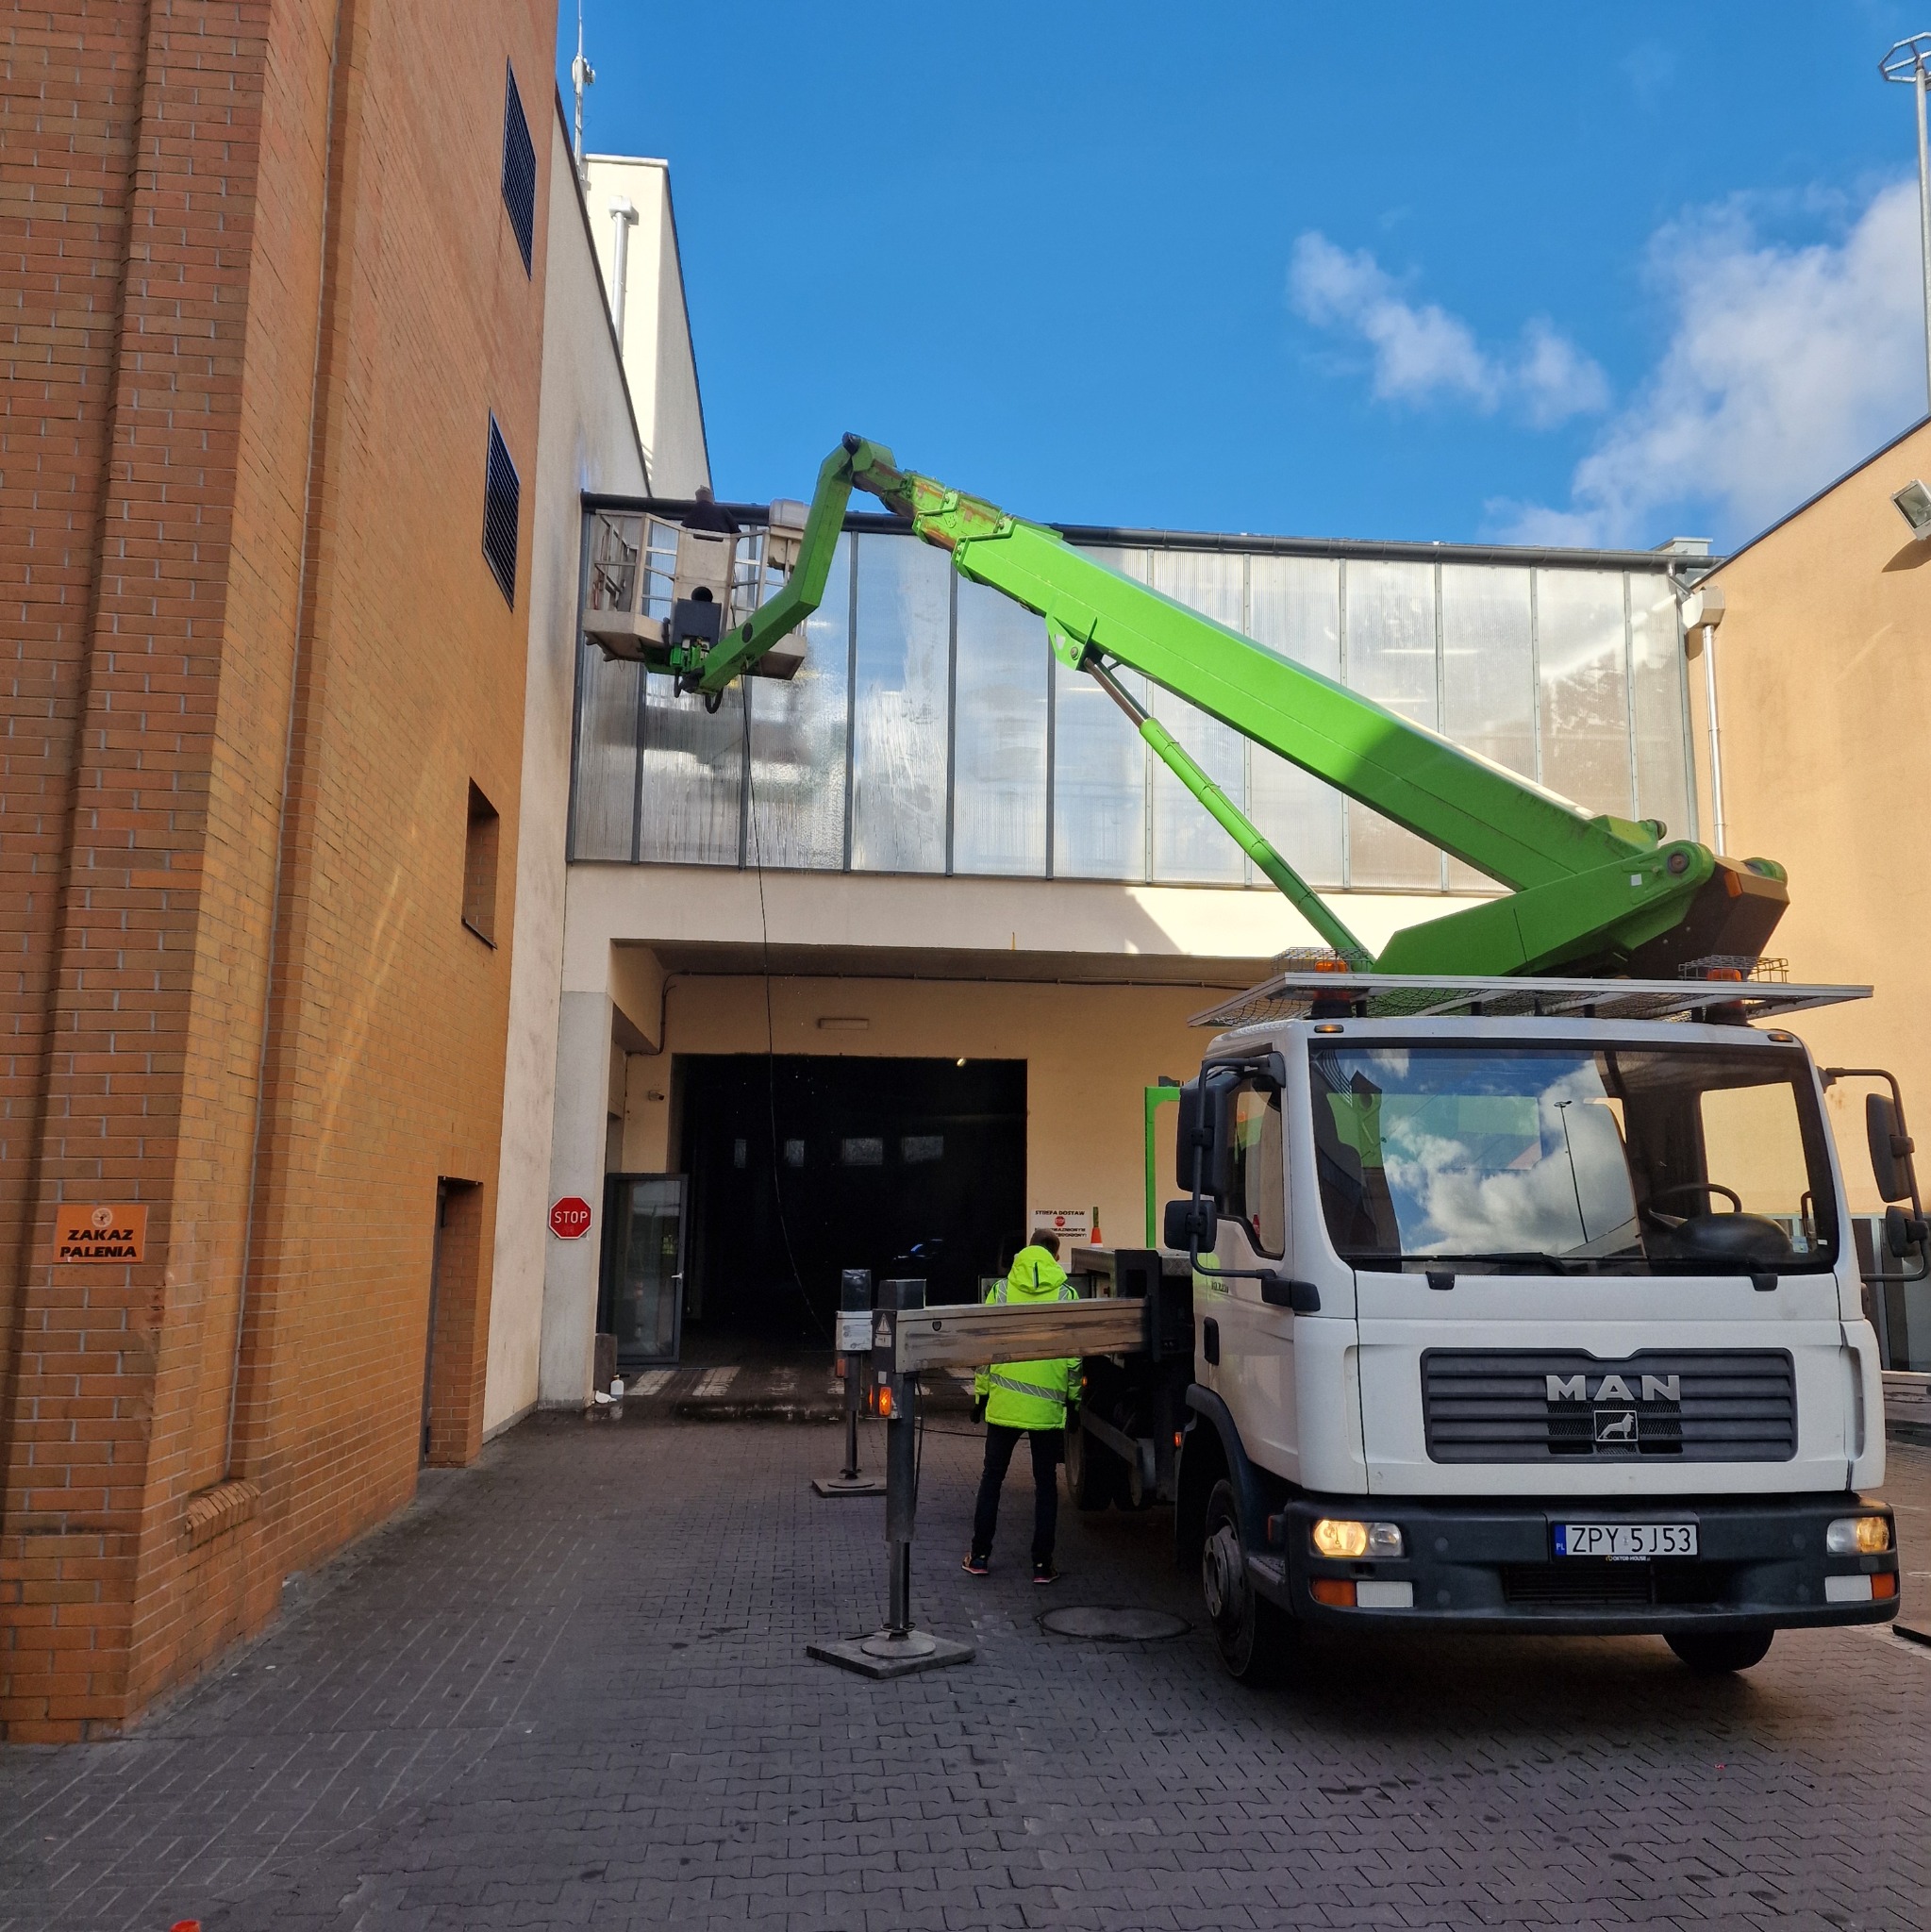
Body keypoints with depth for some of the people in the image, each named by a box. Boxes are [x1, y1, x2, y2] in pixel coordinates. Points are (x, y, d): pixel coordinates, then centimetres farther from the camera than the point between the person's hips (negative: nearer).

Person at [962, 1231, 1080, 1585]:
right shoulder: (1066, 1294, -3)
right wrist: (1073, 1396, 7)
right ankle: (1042, 1564, 10)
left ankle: (980, 1556, 17)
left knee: (992, 1477, 13)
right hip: (1048, 1406, -1)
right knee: (1045, 1483, 9)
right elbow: (1074, 1352, -3)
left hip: (1003, 1403, 1)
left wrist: (981, 1392, 9)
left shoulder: (1002, 1290, 0)